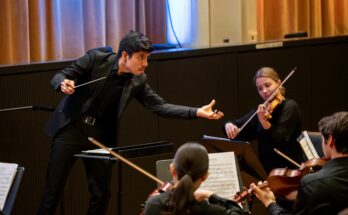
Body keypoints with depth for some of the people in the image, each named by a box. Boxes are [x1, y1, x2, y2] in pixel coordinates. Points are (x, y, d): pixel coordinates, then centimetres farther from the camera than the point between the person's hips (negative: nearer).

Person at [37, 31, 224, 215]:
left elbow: (159, 106, -5)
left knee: (101, 194, 4)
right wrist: (63, 84, -34)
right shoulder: (95, 59, -13)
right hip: (70, 128, -3)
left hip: (100, 136, 4)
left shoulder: (137, 81, -3)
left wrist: (197, 112, -16)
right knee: (53, 190, -2)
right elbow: (59, 77, -8)